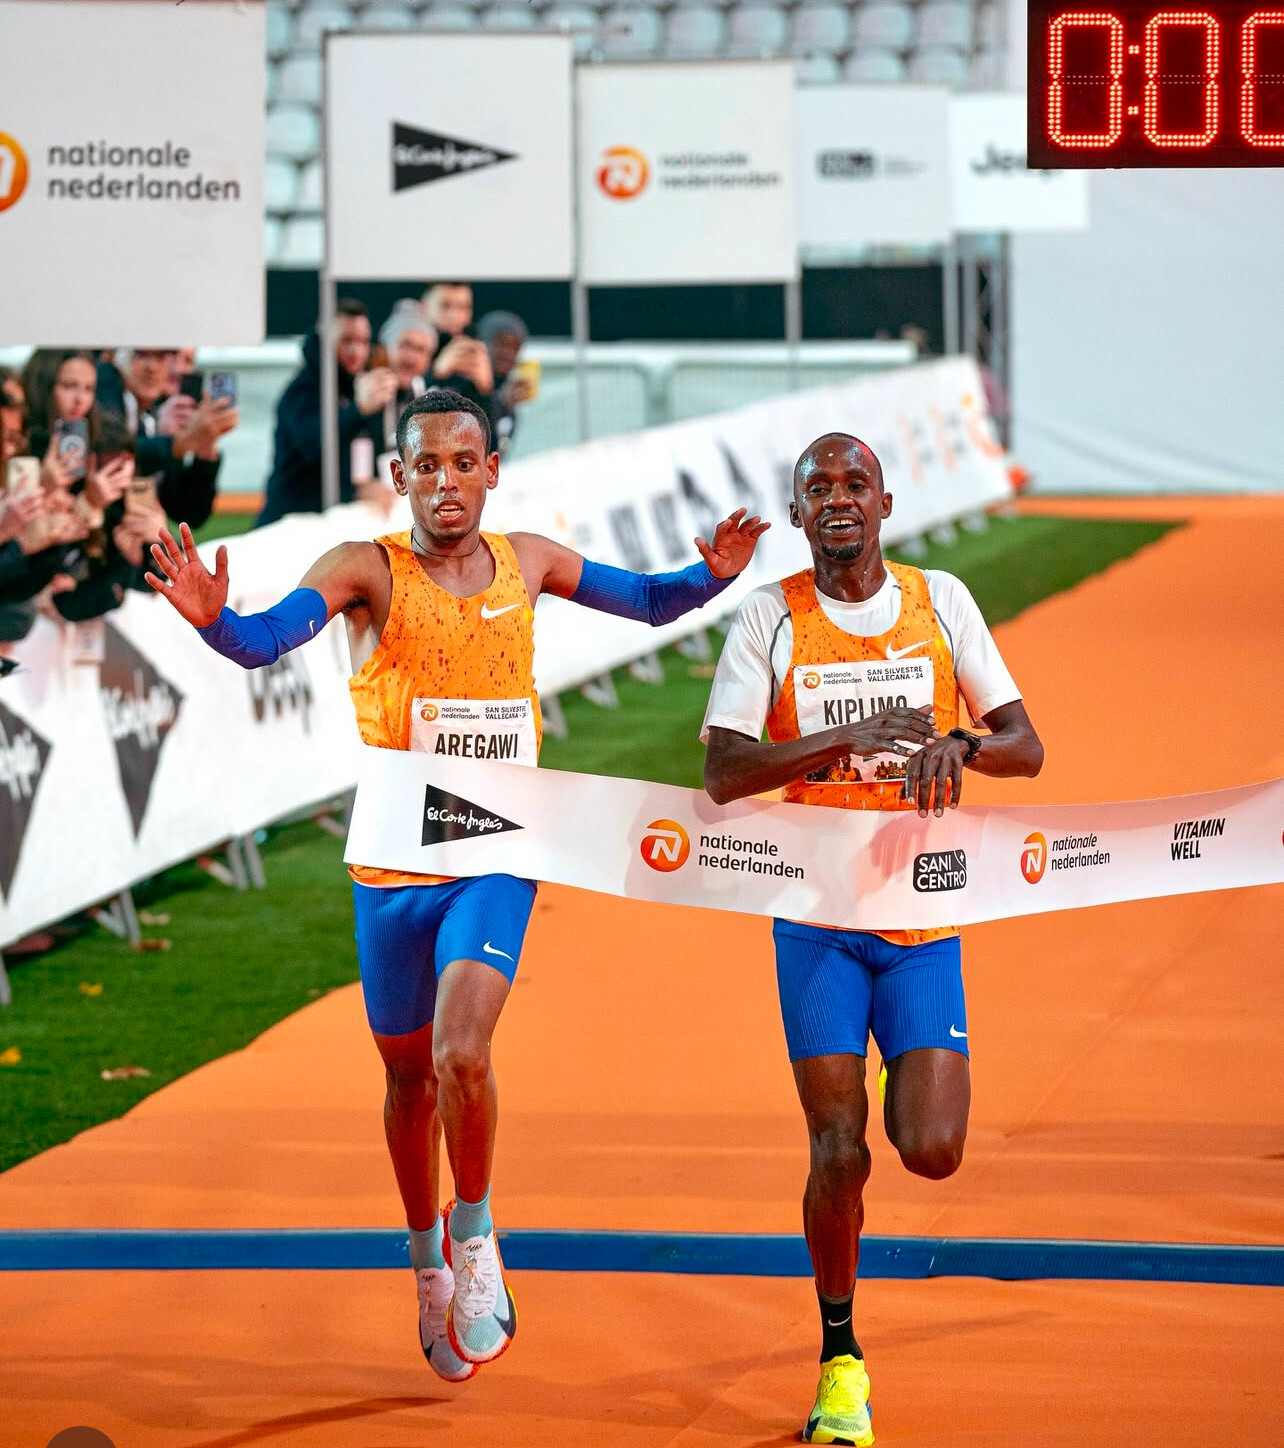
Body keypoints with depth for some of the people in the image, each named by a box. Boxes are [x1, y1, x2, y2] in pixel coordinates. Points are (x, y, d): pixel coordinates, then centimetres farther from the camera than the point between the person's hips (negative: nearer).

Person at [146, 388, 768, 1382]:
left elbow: (649, 602, 16)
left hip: (495, 861, 0)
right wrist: (214, 620, -47)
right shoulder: (368, 570, -8)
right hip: (393, 866, 0)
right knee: (411, 1077, 15)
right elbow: (269, 640, -24)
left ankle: (476, 1235, 2)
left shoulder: (526, 561, 2)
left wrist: (711, 578, -5)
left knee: (462, 1055, -22)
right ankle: (429, 1260, 38)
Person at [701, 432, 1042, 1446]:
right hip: (817, 918, -1)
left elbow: (1026, 747, 1)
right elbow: (723, 771, -12)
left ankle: (906, 1084, 31)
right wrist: (843, 739, -24)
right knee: (840, 1155, -7)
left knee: (932, 1152, -8)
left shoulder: (940, 600, 2)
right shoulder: (772, 617, -3)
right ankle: (839, 1357, 14)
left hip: (923, 916, 1)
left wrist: (959, 742, -21)